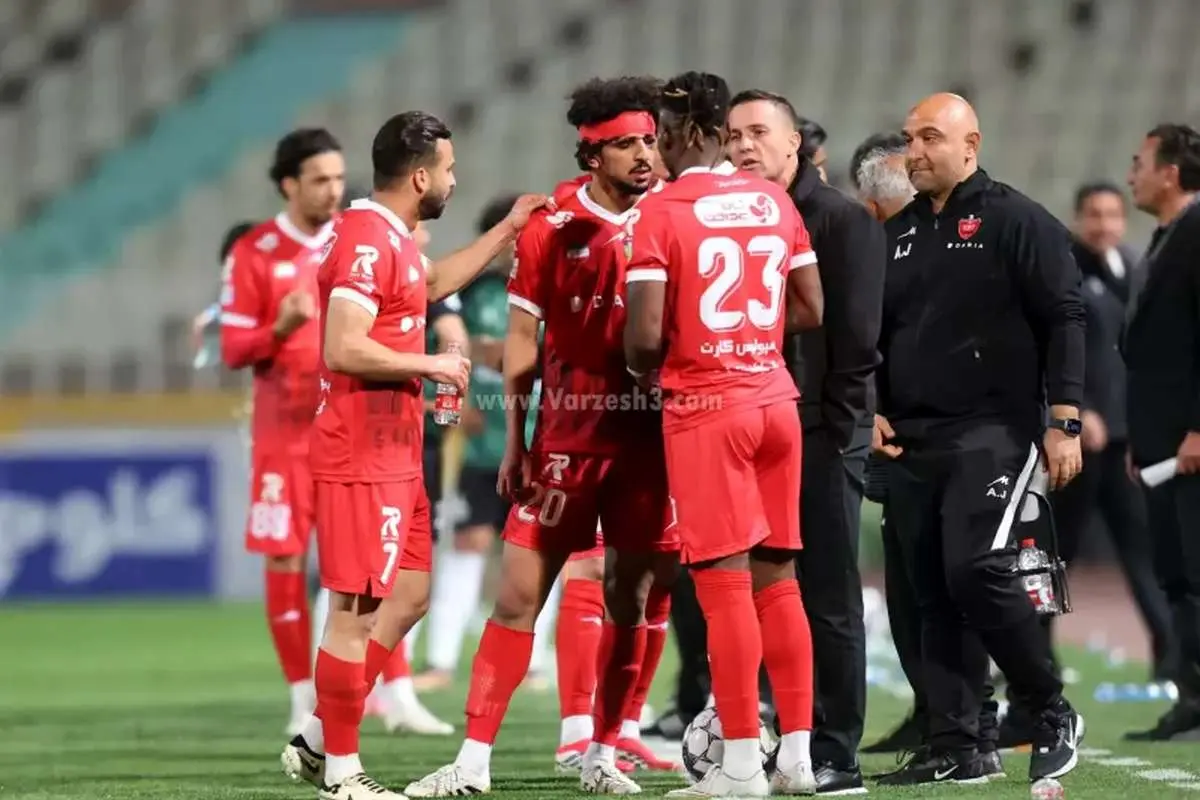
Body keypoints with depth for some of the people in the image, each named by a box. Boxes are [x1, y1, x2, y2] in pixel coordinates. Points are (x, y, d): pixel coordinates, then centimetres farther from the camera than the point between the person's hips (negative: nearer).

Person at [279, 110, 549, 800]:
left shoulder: (389, 238, 15)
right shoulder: (367, 241, -17)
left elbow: (432, 284, 37)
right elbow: (345, 349, -25)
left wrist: (508, 230, 35)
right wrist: (433, 366, -15)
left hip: (393, 455, 11)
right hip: (362, 459, -11)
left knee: (409, 597, 15)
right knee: (359, 612, -5)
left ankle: (318, 742, 19)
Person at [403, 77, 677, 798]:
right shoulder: (552, 229, -2)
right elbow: (523, 343, 3)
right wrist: (515, 442, 0)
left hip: (647, 435, 2)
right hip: (566, 435, -2)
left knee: (631, 597, 7)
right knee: (520, 595, -4)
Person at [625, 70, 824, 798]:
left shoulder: (664, 212, -10)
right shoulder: (774, 201, 7)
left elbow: (645, 336, -14)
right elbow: (811, 310, 10)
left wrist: (647, 369, 6)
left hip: (706, 404, -5)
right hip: (775, 397, 5)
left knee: (725, 583, -3)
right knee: (778, 578, 11)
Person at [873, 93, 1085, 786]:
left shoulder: (1017, 222, -4)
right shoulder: (900, 234, 17)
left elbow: (1063, 320, -8)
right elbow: (878, 333, 24)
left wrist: (1063, 420, -13)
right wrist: (876, 409, 11)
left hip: (994, 431, -7)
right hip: (913, 442, 7)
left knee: (976, 568, -20)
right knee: (935, 595, 5)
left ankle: (1054, 714, -3)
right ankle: (955, 748, 8)